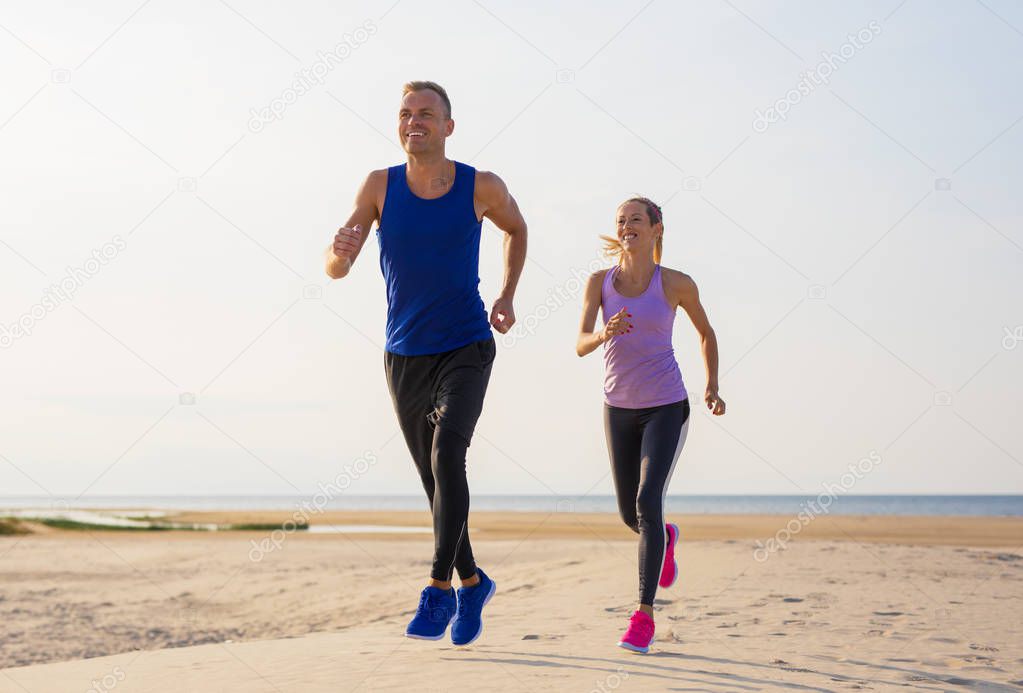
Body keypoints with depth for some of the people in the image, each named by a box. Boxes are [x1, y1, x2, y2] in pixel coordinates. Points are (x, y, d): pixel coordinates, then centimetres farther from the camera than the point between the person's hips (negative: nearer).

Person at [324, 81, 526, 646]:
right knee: (436, 481, 10)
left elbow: (516, 229, 16)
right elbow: (335, 268, -13)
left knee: (447, 455, -25)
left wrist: (507, 297, 3)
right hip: (404, 357, 2)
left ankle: (439, 590, -19)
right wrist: (340, 252, -37)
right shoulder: (380, 185, -6)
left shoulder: (482, 187, -7)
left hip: (466, 350, -2)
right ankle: (472, 583, 30)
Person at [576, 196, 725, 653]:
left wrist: (712, 388, 1)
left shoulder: (677, 284, -8)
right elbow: (581, 345, -14)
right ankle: (665, 539, 52)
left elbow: (706, 332, 9)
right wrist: (605, 334, -36)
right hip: (619, 409, 3)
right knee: (630, 516, 14)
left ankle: (644, 615, -14)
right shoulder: (599, 281, -4)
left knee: (648, 503, -21)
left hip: (666, 408, -3)